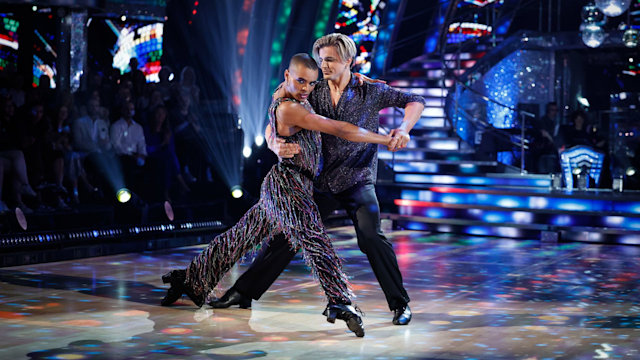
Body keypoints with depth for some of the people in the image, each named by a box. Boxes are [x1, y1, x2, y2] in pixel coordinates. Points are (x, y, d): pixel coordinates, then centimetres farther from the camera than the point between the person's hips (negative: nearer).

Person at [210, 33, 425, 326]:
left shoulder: (370, 91, -4)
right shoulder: (314, 94, 2)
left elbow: (415, 101, 1)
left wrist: (403, 129, -18)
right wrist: (276, 146, -22)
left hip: (357, 181, -3)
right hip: (321, 182, 3)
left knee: (371, 238, -21)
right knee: (285, 235, 5)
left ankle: (400, 304, -7)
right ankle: (244, 291, 15)